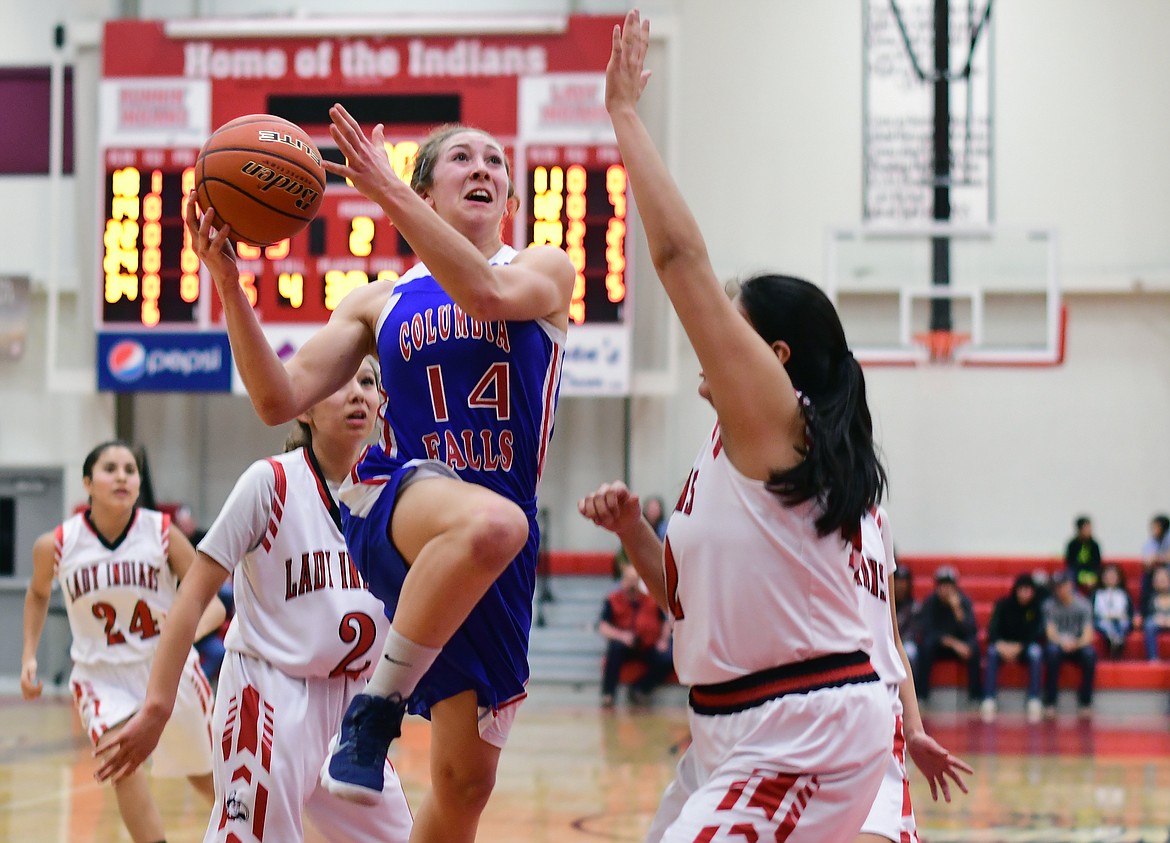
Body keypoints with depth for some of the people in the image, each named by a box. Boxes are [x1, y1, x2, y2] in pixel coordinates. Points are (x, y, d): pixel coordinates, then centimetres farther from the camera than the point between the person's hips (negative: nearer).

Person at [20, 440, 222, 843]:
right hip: (102, 673, 0)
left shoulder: (163, 533, -14)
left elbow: (213, 603, -13)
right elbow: (38, 593, 13)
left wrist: (193, 626, -35)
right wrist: (29, 656, 5)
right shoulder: (56, 546, -10)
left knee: (204, 775, 18)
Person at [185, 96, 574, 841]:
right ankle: (376, 709, -28)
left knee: (466, 780, 2)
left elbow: (491, 295, -16)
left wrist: (386, 191, -20)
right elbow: (280, 400, 3)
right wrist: (228, 283, -8)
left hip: (500, 550, 2)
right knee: (491, 523, -41)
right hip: (395, 501, -2)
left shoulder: (546, 270, 9)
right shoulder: (378, 303, 14)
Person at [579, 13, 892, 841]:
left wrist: (626, 115, -8)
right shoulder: (743, 454, 17)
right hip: (740, 727, 10)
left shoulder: (772, 416, -9)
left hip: (806, 730, -10)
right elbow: (694, 595, 23)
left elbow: (680, 253, -14)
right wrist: (633, 529, 7)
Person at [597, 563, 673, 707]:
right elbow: (603, 627, -9)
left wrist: (664, 639, -4)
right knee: (614, 648, -35)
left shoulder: (652, 599, 6)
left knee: (666, 660, -25)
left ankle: (640, 689, -8)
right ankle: (608, 694, -28)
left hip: (649, 647, 2)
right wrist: (620, 636, -27)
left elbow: (665, 623, 15)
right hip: (625, 646, -2)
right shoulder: (613, 600, -1)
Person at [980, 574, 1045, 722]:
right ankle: (988, 703, -40)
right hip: (1004, 645, 0)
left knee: (1036, 652, -34)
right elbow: (992, 629, -10)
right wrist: (1000, 645, -31)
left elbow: (1037, 633, -8)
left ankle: (1033, 703, -37)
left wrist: (1018, 647, -23)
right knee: (992, 652, -33)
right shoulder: (1003, 605, -1)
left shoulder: (1037, 606, -2)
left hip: (1026, 646, 0)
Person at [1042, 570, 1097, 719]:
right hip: (1058, 645, -1)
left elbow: (1088, 635, -9)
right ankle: (1050, 704, -31)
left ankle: (1085, 703, -23)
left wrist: (1077, 643, -32)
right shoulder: (1050, 605, -2)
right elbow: (1050, 633, -12)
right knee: (1052, 650, -36)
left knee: (1090, 653, -33)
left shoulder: (1083, 605, -1)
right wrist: (1063, 642, -34)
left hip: (1078, 646, 1)